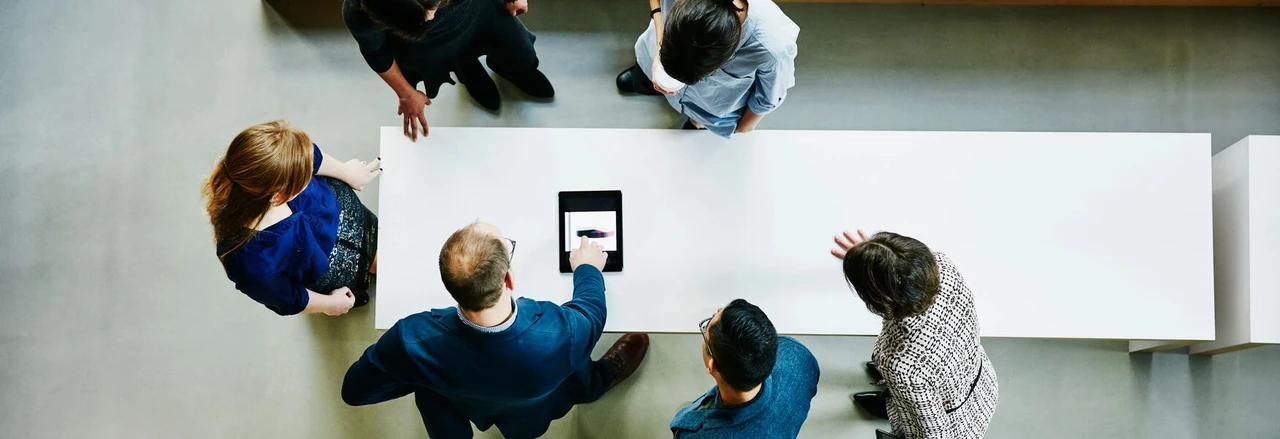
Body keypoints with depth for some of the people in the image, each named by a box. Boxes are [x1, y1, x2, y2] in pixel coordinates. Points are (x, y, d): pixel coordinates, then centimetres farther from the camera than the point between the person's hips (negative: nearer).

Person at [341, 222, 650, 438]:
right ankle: (596, 381, 58)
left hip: (463, 406, 0)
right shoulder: (560, 335, -45)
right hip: (531, 413, 0)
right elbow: (592, 308, -18)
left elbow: (354, 390, -24)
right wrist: (587, 268, 4)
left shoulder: (414, 340, -44)